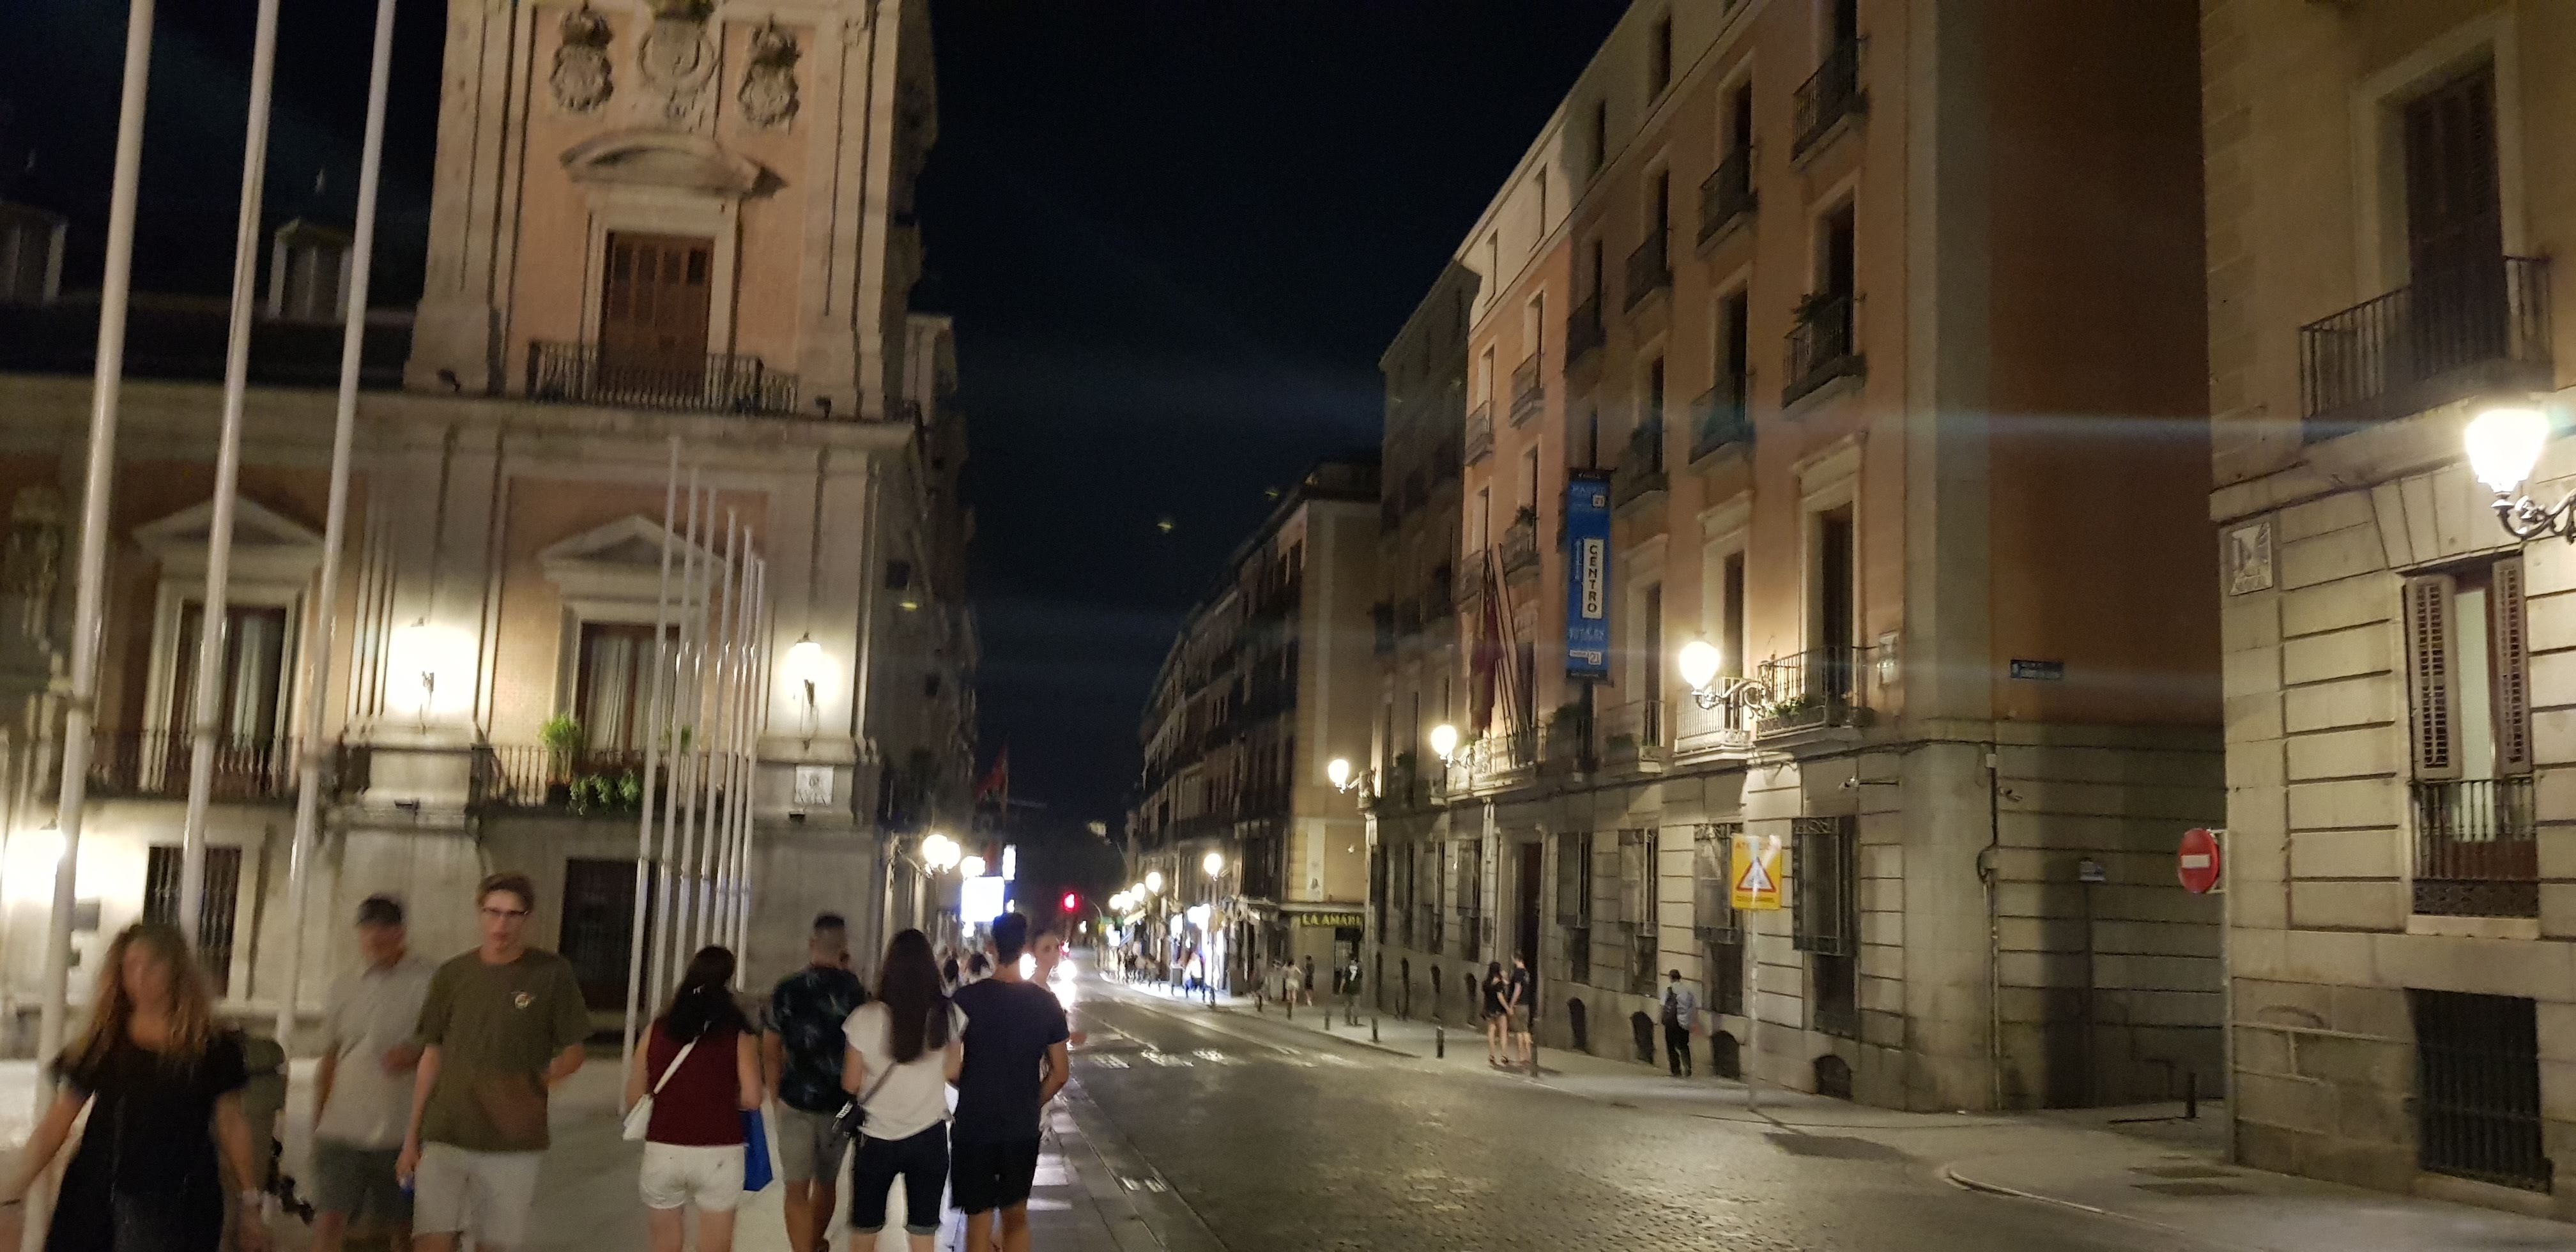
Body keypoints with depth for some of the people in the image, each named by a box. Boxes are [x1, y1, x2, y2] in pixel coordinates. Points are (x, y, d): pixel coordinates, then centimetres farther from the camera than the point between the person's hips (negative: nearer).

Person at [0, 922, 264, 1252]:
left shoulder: (213, 1047, 0)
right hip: (98, 1205, 1)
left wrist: (251, 1203, 6)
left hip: (182, 1210, -1)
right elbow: (54, 1126, 2)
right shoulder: (101, 1044, 3)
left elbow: (231, 1126, 5)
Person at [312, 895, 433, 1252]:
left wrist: (418, 1053, -22)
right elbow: (329, 1061, 17)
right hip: (341, 1129, 3)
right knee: (328, 1223, -6)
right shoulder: (344, 987, 9)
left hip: (401, 1132, -3)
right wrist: (317, 1126, 17)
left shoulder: (429, 982, -6)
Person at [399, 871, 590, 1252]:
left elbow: (573, 1054, 4)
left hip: (513, 1145, -2)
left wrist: (536, 1083, -13)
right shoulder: (451, 975, 5)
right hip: (444, 1138, 2)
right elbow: (433, 1056, 13)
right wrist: (411, 1138, 13)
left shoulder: (551, 973, -2)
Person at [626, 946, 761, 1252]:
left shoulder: (658, 1029, 2)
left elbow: (634, 1098, 4)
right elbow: (751, 1099, -10)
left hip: (663, 1151, 2)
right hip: (718, 1154, -2)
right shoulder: (738, 1035, -5)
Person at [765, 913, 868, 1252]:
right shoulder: (855, 991, -6)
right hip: (840, 1103, 2)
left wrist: (776, 1093, 15)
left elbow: (771, 1049, 3)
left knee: (797, 1189, 3)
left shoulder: (787, 990, -4)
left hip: (797, 1100, -2)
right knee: (826, 1182, 21)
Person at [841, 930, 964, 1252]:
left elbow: (850, 1084, -6)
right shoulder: (948, 1016, -9)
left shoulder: (865, 1018, -15)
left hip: (876, 1138, -1)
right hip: (929, 1137, 1)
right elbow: (952, 1072, 3)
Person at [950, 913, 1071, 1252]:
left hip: (974, 1125, -2)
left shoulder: (965, 999, -12)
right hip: (1023, 1129, 2)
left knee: (979, 1220, 8)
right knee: (1016, 1214, 19)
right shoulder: (1046, 1002, -5)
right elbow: (1060, 1072, -1)